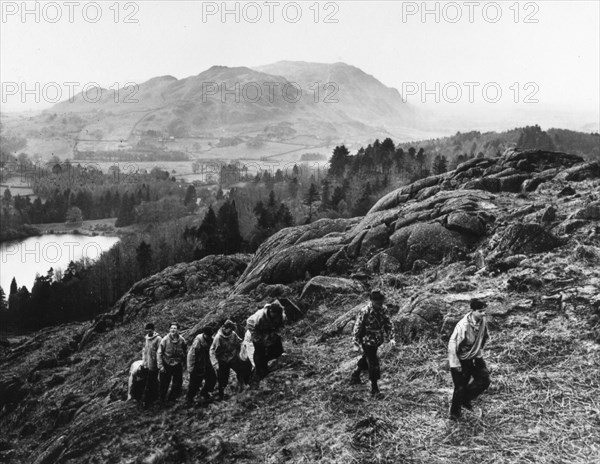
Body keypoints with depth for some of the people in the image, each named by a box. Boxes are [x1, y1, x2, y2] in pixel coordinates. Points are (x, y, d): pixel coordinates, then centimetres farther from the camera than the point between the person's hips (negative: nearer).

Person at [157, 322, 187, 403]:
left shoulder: (181, 340, -8)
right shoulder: (165, 340, -15)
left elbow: (185, 352, 8)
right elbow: (159, 353, -9)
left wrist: (183, 362, 8)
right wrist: (160, 365, -13)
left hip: (178, 365, 2)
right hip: (166, 365, -2)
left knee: (178, 383, 6)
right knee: (164, 384, 5)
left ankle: (172, 398, 27)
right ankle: (162, 400, 26)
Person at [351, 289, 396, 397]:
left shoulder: (382, 309, -5)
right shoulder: (365, 311, -24)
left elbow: (388, 323, 5)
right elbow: (357, 327, -17)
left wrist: (391, 337, -5)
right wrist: (358, 343, -14)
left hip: (377, 341, 7)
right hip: (368, 342, -7)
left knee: (366, 358, 24)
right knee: (373, 364, -5)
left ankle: (355, 377, 46)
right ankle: (374, 388, 9)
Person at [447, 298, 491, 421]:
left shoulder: (483, 321, -10)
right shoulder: (463, 326, -31)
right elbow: (452, 344, -25)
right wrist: (455, 364, -20)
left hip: (476, 357, 6)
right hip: (462, 359, -6)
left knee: (484, 380, 1)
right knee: (460, 386, 1)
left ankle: (466, 400, 26)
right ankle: (454, 413, 24)